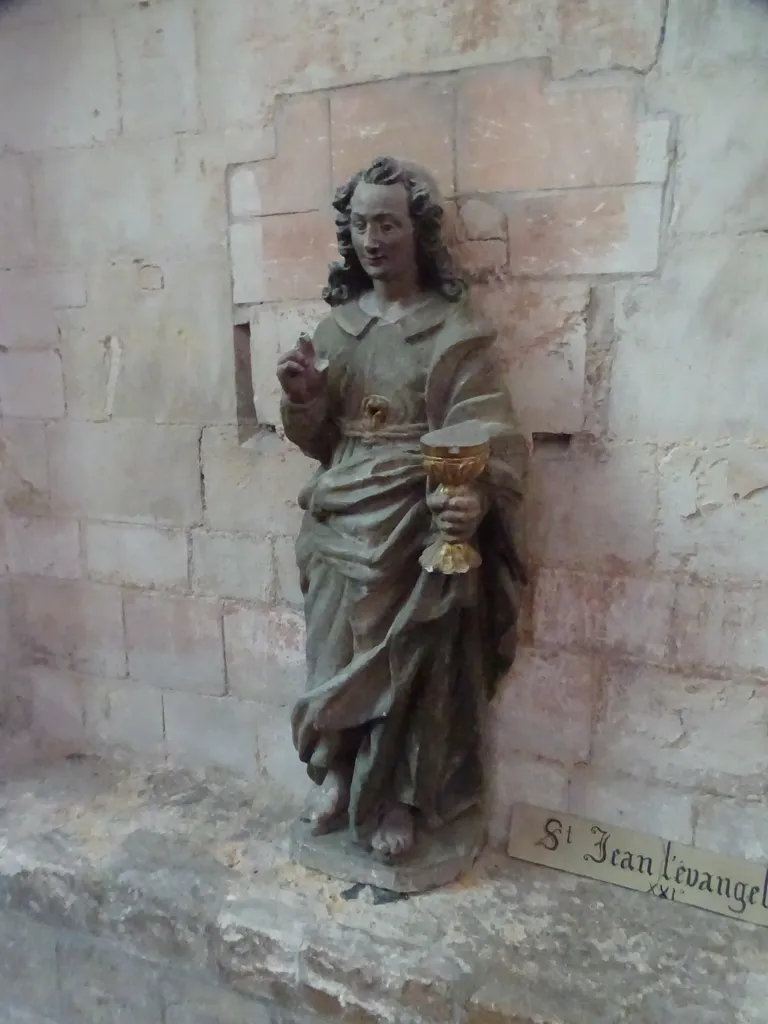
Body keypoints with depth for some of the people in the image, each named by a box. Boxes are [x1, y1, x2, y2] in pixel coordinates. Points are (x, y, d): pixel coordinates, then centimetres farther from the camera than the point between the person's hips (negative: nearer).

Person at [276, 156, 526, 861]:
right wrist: (301, 400, -9)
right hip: (339, 525, 5)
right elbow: (318, 440, 13)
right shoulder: (337, 324, 9)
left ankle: (400, 799, 27)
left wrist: (475, 498, -39)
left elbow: (491, 434, -18)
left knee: (410, 665, 5)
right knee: (337, 654, 10)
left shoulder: (453, 329, -7)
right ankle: (340, 772, 34)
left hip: (415, 528, -4)